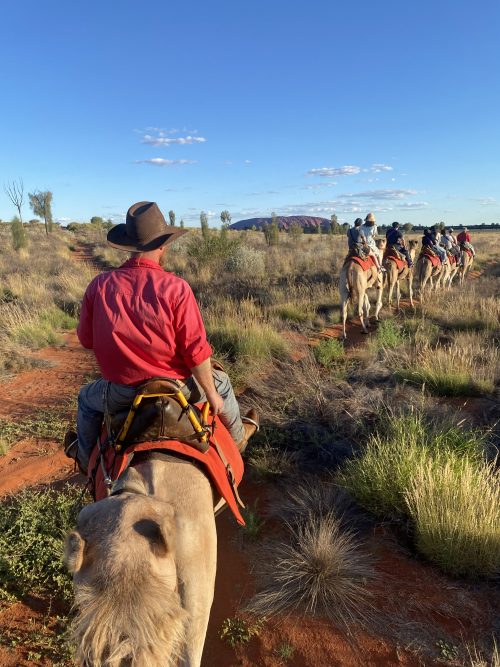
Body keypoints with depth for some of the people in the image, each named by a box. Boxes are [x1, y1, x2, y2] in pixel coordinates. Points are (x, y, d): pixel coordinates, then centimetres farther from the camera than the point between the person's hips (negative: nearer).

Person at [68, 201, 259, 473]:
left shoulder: (99, 285, -9)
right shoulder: (176, 288, -19)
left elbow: (86, 339, 2)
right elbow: (196, 349, -18)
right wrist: (211, 394, -4)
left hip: (119, 393, 2)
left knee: (87, 398, 36)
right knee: (220, 382, 27)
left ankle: (86, 458, 52)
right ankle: (238, 437, 48)